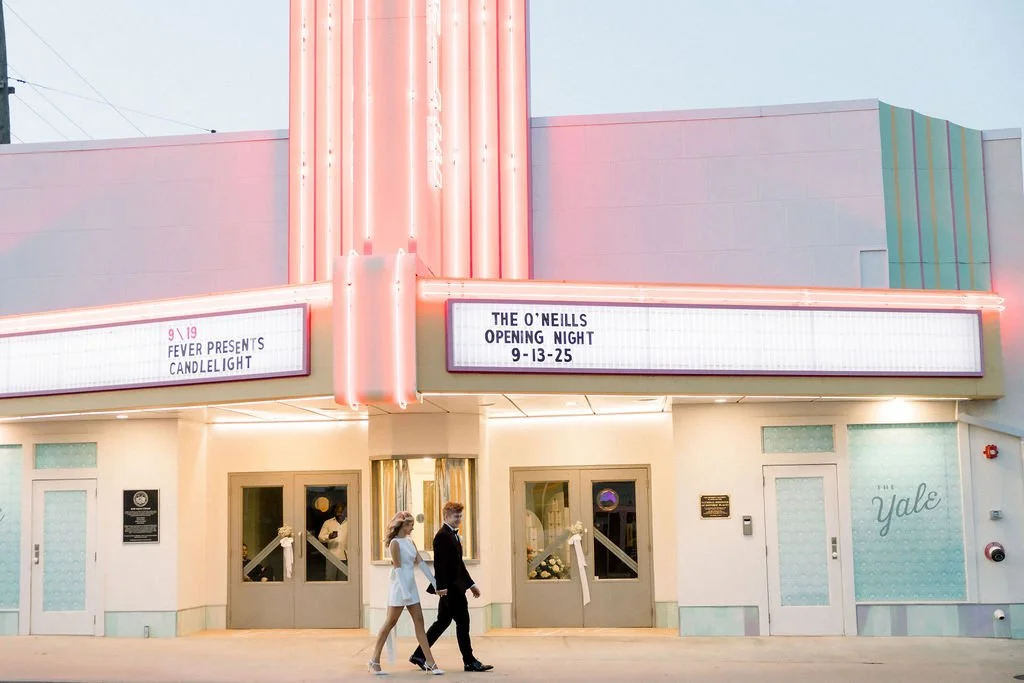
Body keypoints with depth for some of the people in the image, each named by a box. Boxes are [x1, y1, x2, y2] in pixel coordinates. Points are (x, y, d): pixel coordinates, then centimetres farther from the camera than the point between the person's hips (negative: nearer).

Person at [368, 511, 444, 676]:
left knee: (419, 623, 4)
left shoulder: (411, 542, 11)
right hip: (399, 587, -8)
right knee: (390, 624, 0)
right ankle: (374, 661, 10)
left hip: (411, 587, 8)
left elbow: (419, 563, 10)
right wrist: (405, 593, -20)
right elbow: (398, 568, -16)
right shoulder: (395, 543, -12)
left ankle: (430, 662, 3)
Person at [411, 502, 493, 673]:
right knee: (462, 621, -5)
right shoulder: (442, 536, -13)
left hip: (455, 586, 10)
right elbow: (439, 563, -21)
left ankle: (419, 655, 19)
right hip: (449, 587, -10)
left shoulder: (453, 535, 18)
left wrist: (470, 584, 22)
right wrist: (441, 586, -26)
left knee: (443, 621, 13)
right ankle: (469, 662, 1)